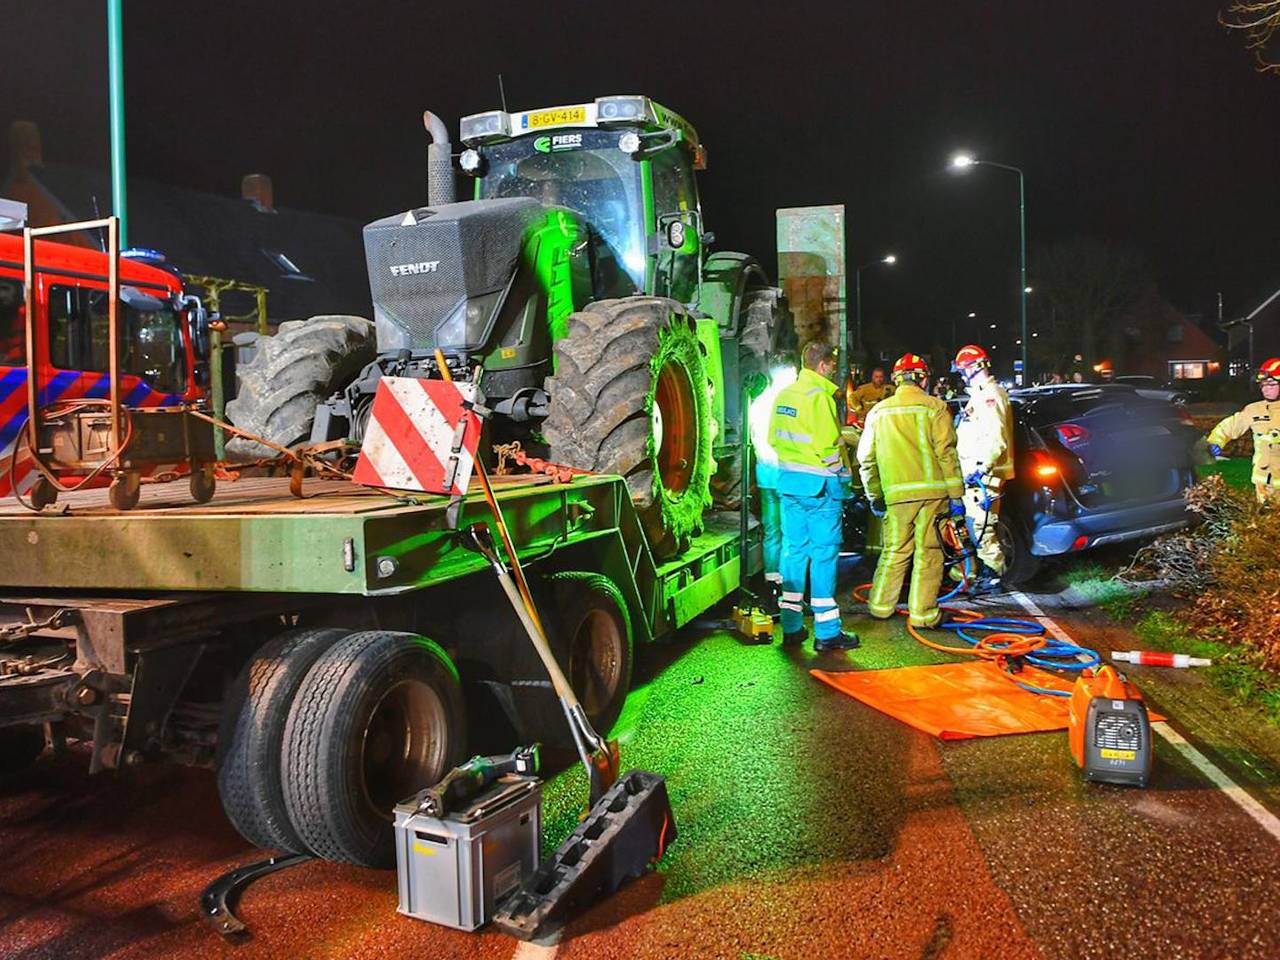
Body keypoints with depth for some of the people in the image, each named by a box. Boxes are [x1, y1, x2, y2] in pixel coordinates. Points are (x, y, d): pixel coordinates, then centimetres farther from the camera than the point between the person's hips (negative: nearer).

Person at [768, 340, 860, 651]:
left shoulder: (784, 394, 10)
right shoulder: (819, 396, -15)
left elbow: (773, 438, 14)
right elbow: (827, 444, -17)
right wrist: (840, 473, -2)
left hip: (788, 480, 8)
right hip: (820, 484, -8)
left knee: (793, 549, 11)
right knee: (824, 553, -1)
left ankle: (791, 627, 16)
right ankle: (827, 632, 3)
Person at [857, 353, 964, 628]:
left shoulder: (878, 412, 11)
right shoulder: (934, 407, 0)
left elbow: (866, 458, 13)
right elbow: (947, 454, -6)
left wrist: (874, 497, 21)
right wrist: (956, 495, -3)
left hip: (896, 494, 3)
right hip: (932, 491, -3)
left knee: (894, 551, 14)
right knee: (928, 553, 3)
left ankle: (880, 606, 19)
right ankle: (922, 613, 5)